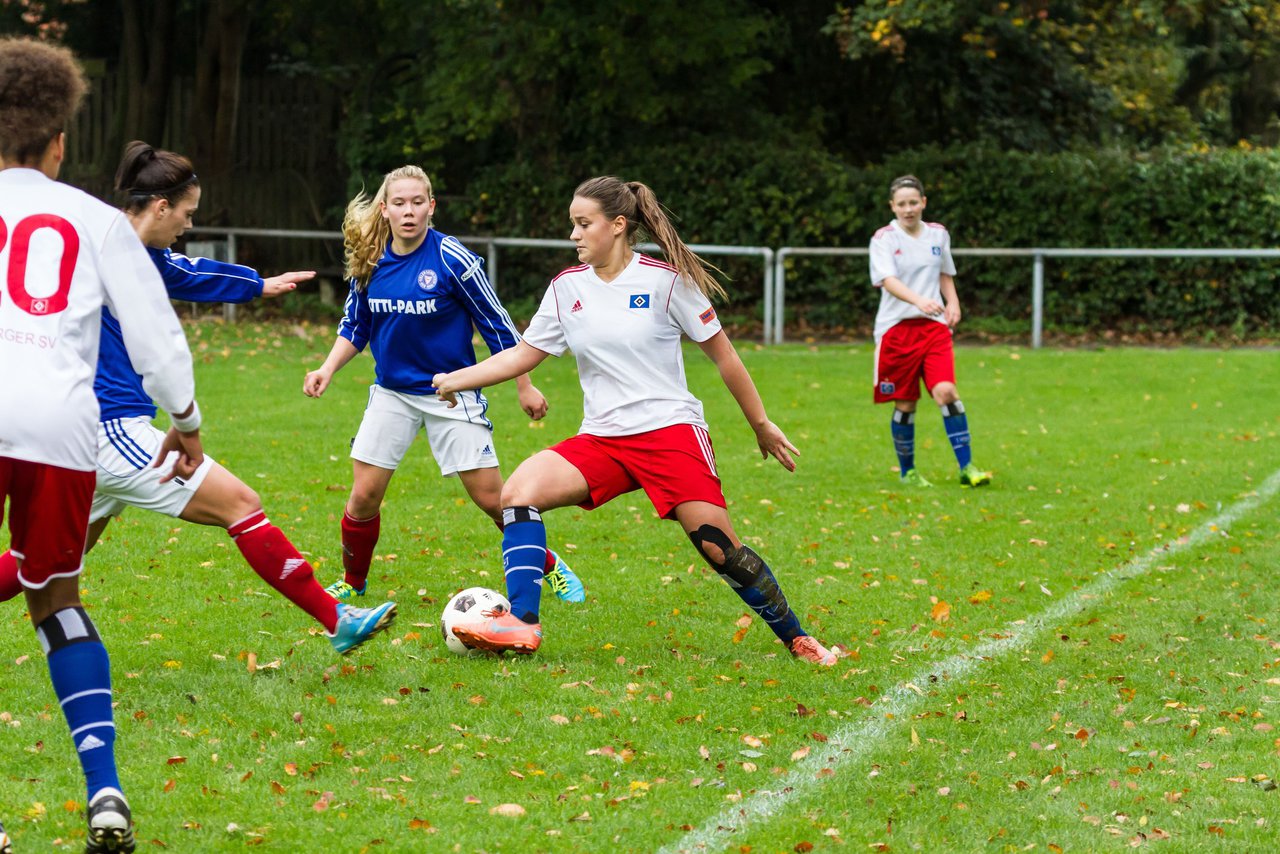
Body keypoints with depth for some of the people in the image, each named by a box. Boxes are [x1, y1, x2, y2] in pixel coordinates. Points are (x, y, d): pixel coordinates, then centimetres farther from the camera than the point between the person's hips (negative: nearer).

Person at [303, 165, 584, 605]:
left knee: (491, 496, -3)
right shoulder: (370, 262, -4)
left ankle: (549, 567, 20)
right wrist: (328, 369, -6)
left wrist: (525, 386, -3)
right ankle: (351, 583, 21)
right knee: (364, 496, -2)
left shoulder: (453, 260, -17)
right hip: (392, 393, 4)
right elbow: (355, 326, 11)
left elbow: (496, 324, -8)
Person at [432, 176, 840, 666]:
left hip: (670, 431, -4)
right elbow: (523, 354, 13)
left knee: (720, 548, -13)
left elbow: (722, 355, 2)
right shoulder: (567, 287, 7)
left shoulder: (665, 280, -5)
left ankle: (797, 639, 6)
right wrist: (455, 380, 2)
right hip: (601, 439, 4)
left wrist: (762, 426, 6)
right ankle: (521, 625, -21)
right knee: (520, 490, -19)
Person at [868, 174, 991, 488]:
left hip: (934, 325, 2)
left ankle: (966, 467, -14)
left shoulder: (938, 234, 9)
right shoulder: (884, 239, -5)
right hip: (897, 328, -2)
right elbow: (888, 280, -20)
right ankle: (907, 472, 19)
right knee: (905, 403, 3)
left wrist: (952, 303, 8)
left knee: (946, 391, -16)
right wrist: (919, 300, -36)